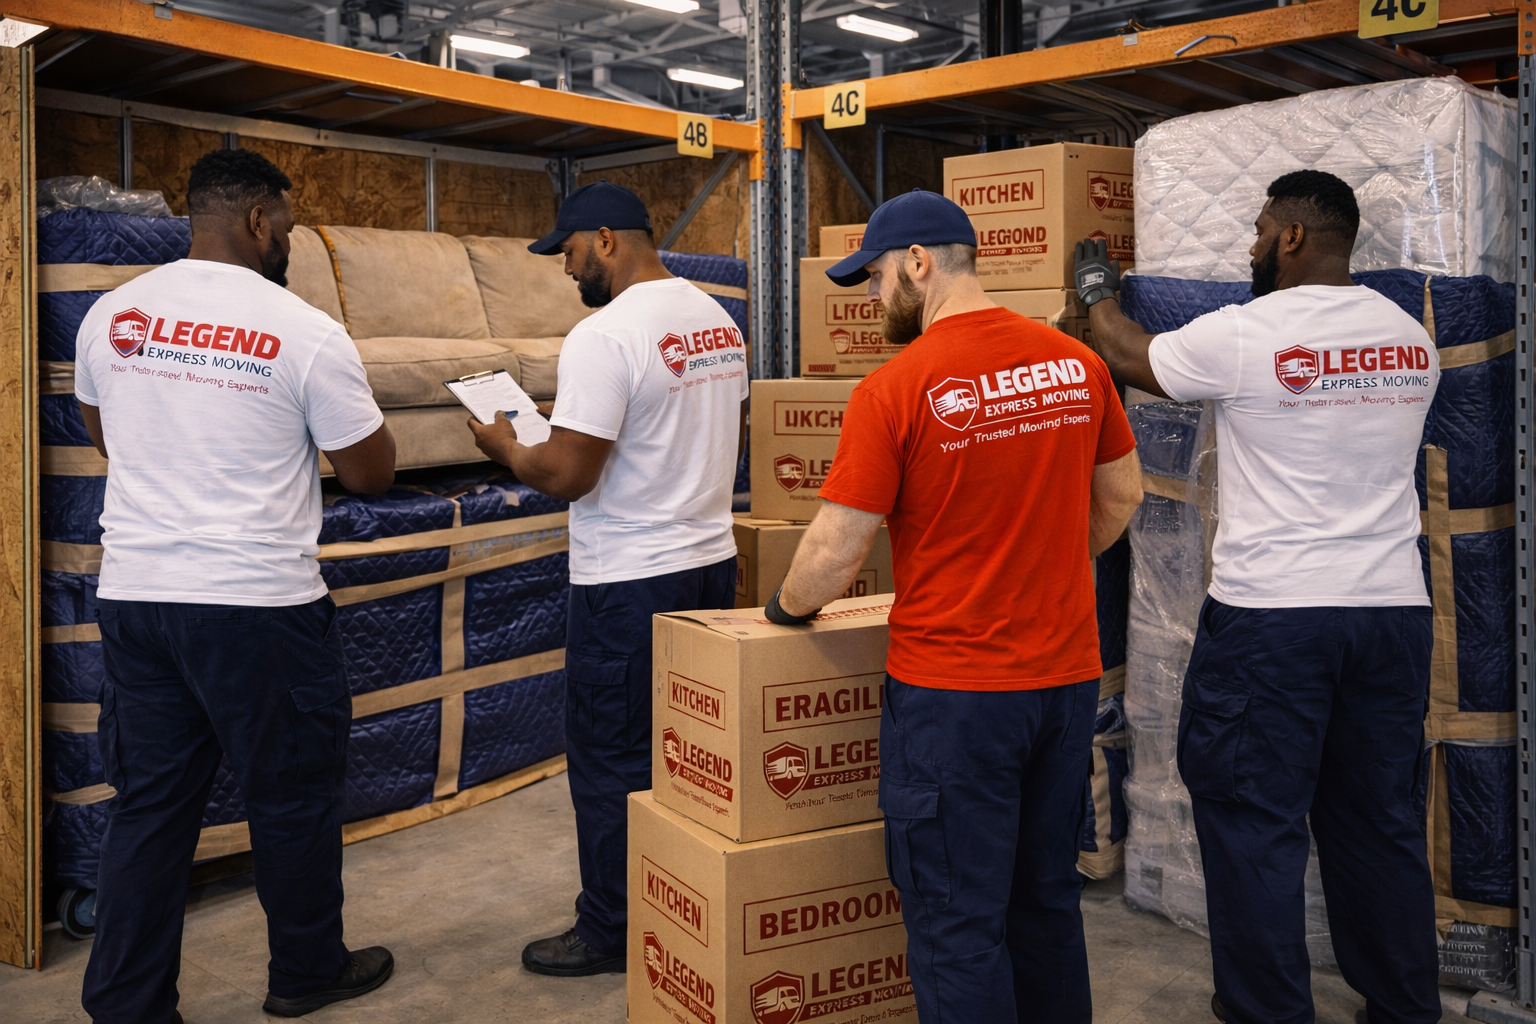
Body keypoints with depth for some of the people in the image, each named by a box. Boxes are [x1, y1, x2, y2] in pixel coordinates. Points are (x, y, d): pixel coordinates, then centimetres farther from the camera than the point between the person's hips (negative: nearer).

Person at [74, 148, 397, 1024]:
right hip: (259, 603, -5)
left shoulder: (111, 317, 5)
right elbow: (371, 472, -4)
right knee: (296, 795, 13)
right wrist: (362, 409, 15)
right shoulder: (306, 333, -12)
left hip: (134, 593, 5)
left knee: (151, 805, 14)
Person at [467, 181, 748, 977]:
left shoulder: (603, 337, -19)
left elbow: (567, 477, -21)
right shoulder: (719, 321, 7)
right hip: (712, 560, 9)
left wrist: (506, 448, -1)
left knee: (610, 762, 5)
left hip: (629, 582, -8)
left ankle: (611, 933, 19)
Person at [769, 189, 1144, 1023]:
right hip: (1068, 674, 6)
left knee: (958, 925, 7)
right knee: (1048, 899, 21)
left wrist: (785, 607, 6)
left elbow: (834, 552, -14)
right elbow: (1122, 495, 13)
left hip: (953, 688, -6)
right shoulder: (1075, 362, 2)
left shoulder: (895, 389, -15)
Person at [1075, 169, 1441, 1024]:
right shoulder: (1412, 340, 7)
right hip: (1396, 607, 6)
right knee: (1382, 821, 16)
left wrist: (1100, 293, 27)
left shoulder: (1243, 335, -10)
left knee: (1254, 820, 4)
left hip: (1273, 610, -6)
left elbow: (1131, 358, 7)